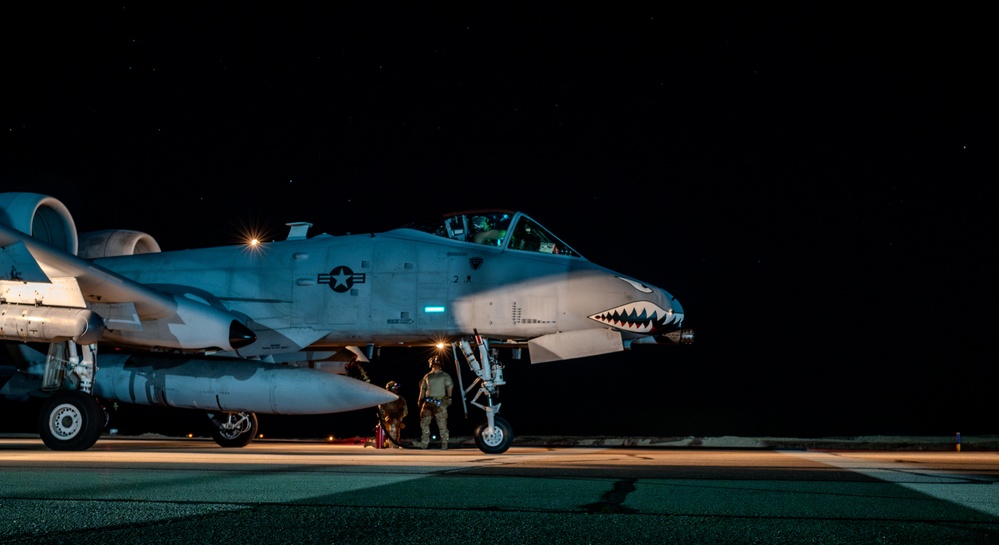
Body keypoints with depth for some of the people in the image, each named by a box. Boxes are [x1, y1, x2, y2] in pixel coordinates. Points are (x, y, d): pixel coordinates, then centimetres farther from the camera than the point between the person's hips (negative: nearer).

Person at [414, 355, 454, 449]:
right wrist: (420, 400, 12)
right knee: (424, 421, 1)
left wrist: (449, 397, -14)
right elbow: (423, 389, 20)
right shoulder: (427, 376, 19)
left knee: (442, 423, -6)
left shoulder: (445, 376, 8)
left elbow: (449, 386, -1)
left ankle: (444, 443, -2)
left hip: (440, 402, -4)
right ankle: (424, 442, 7)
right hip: (428, 402, 4)